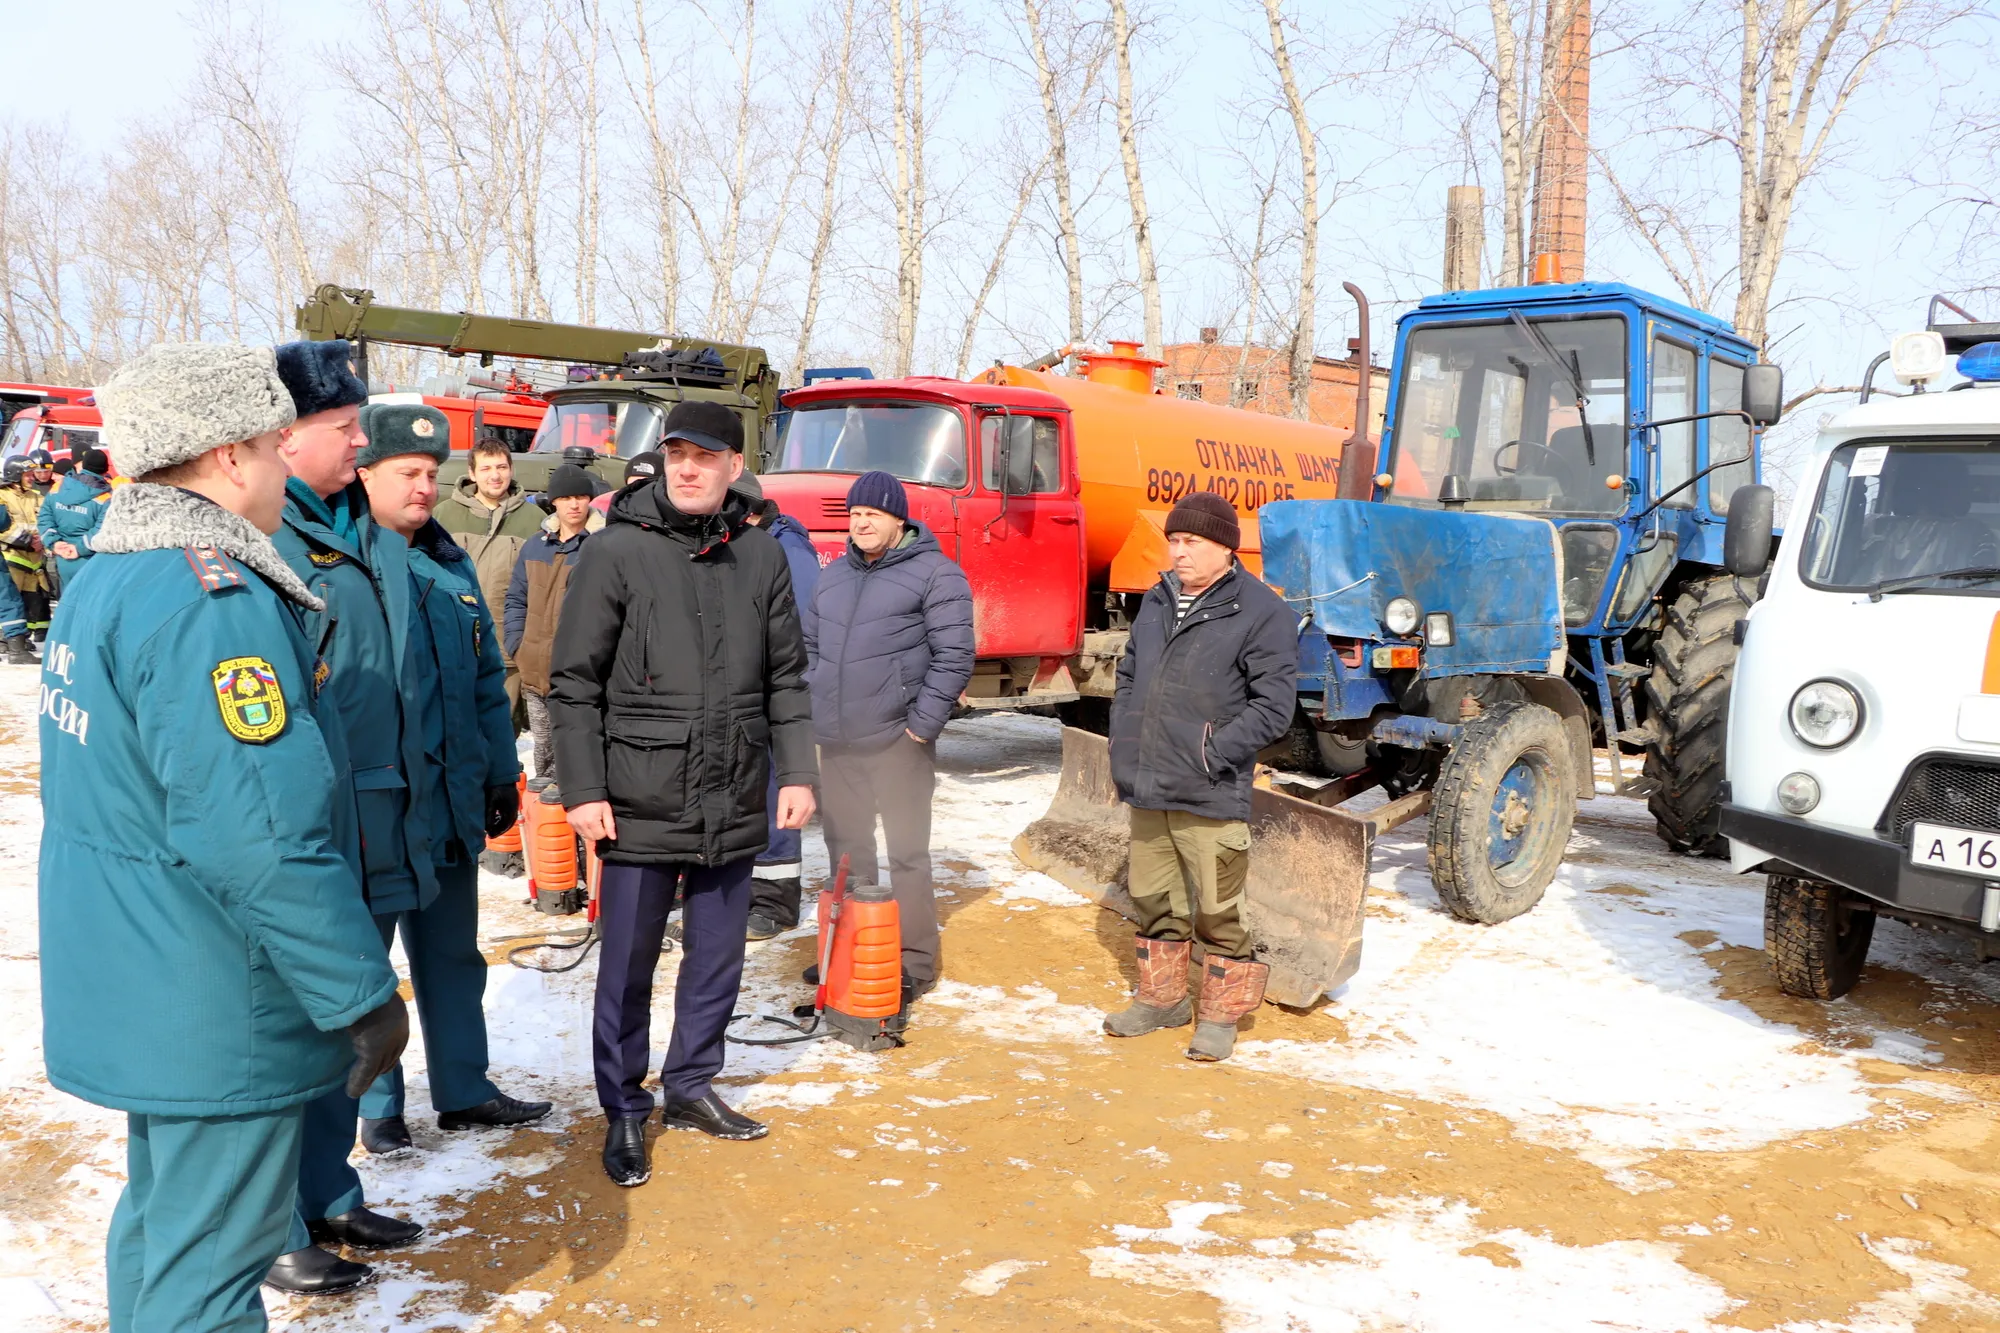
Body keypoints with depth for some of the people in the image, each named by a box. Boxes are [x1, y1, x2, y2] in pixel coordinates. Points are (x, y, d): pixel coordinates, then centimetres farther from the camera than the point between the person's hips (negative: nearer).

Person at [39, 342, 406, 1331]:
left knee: (161, 1215, 25)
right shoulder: (215, 605, -25)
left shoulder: (106, 578, 8)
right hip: (216, 1020, -10)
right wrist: (365, 997, -21)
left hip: (136, 990, 10)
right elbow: (265, 843, -29)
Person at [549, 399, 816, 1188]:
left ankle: (690, 1087, 35)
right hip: (640, 806, -3)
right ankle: (624, 1113, 25)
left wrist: (798, 772, 5)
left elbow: (786, 678, 10)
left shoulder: (760, 556, 5)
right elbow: (574, 682, -5)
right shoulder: (616, 553, -6)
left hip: (734, 806, 4)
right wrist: (583, 790, -10)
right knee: (627, 967, 8)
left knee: (718, 959, 15)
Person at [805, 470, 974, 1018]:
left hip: (897, 741, -7)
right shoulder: (834, 575, 16)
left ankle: (914, 964, 7)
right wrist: (811, 707, 12)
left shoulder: (934, 573, -6)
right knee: (845, 845, 15)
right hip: (836, 741, 7)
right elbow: (812, 646, 23)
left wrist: (923, 721, -14)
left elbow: (954, 655, -11)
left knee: (906, 852, -2)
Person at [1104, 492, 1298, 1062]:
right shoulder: (1156, 601, 12)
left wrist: (1213, 753, -16)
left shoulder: (1262, 612, -8)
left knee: (1218, 909, 3)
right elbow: (1128, 677, 21)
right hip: (1146, 791, 7)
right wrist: (1123, 748, 10)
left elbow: (1273, 706, -12)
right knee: (1154, 901, 18)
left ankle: (1221, 1014, 20)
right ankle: (1161, 999, 34)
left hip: (1210, 799, -6)